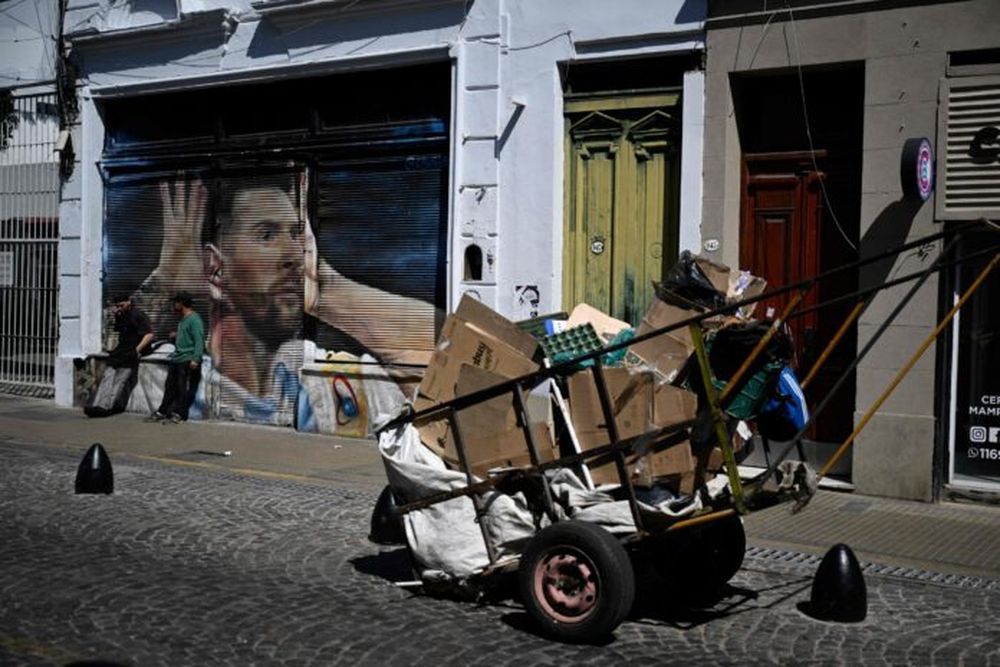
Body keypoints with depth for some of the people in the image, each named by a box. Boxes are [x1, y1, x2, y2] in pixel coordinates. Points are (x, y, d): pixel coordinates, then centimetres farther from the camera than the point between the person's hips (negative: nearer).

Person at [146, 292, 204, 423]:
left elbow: (199, 340, -19)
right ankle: (162, 412, 13)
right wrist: (176, 336, 14)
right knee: (170, 387, 10)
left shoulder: (194, 319, -10)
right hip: (176, 359, 10)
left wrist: (195, 359, -27)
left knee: (184, 389, -5)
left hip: (188, 361, -10)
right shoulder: (182, 320, 21)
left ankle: (179, 414, -1)